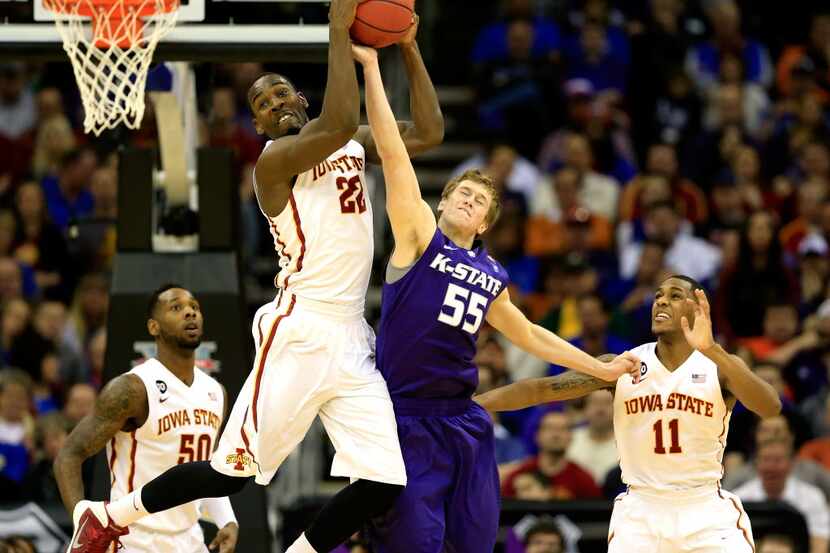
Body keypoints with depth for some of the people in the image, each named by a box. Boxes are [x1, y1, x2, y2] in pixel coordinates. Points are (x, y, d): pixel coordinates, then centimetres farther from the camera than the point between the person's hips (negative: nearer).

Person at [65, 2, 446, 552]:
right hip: (300, 334, -7)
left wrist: (410, 50, 5)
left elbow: (428, 132, 10)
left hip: (352, 339, 7)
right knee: (233, 470, -6)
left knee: (385, 482, -4)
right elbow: (338, 125, -27)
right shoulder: (275, 160, -9)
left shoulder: (356, 145, 15)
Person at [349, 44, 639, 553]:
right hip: (408, 419, -6)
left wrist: (601, 368, 33)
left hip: (463, 420, 6)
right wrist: (370, 68, -14)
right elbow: (393, 152, -8)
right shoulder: (420, 235, -1)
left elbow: (528, 334, 31)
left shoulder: (492, 276, 16)